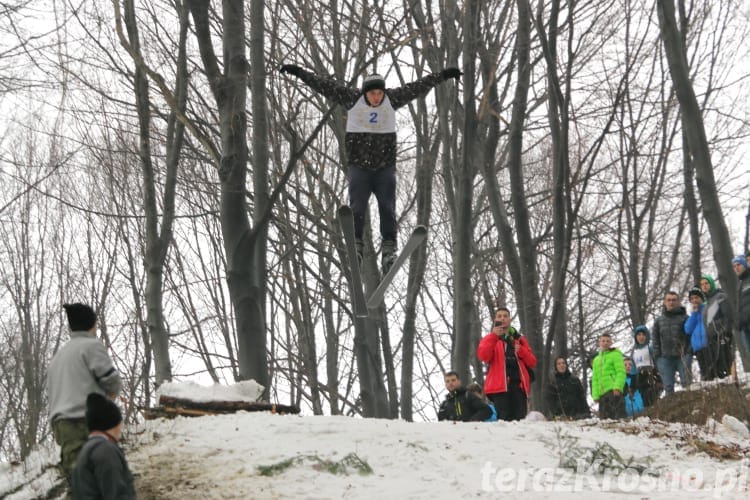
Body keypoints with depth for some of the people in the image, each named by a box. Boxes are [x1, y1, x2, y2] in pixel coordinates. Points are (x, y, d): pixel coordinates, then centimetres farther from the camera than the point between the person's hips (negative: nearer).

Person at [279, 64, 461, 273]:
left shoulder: (392, 99, 1)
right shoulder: (352, 98, -3)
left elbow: (418, 87, 7)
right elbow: (325, 85, -3)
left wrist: (442, 75, 7)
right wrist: (299, 72, -4)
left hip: (385, 168, 1)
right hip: (359, 167, -1)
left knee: (387, 208, -7)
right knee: (357, 209, -10)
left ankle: (388, 250, -7)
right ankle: (356, 246, -4)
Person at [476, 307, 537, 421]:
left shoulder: (520, 339, 24)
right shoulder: (490, 339, 15)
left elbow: (532, 362, 18)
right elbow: (483, 356, -7)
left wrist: (521, 350, -1)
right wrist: (494, 336, -12)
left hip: (519, 384, 3)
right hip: (500, 385, -3)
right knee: (504, 419, -17)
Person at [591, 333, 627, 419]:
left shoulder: (615, 354, 6)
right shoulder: (596, 359, 26)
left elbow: (621, 372, -5)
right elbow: (595, 379, 24)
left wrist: (617, 387, -19)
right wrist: (595, 395, 12)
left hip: (614, 392, -7)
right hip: (602, 393, 7)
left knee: (618, 415, -19)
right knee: (604, 417, 3)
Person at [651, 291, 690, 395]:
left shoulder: (685, 318, 6)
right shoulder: (659, 321, 15)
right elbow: (655, 340, 13)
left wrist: (688, 353, -11)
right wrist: (657, 357, 3)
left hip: (683, 356, -2)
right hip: (665, 358, 2)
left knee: (686, 383, -5)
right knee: (668, 387, -1)